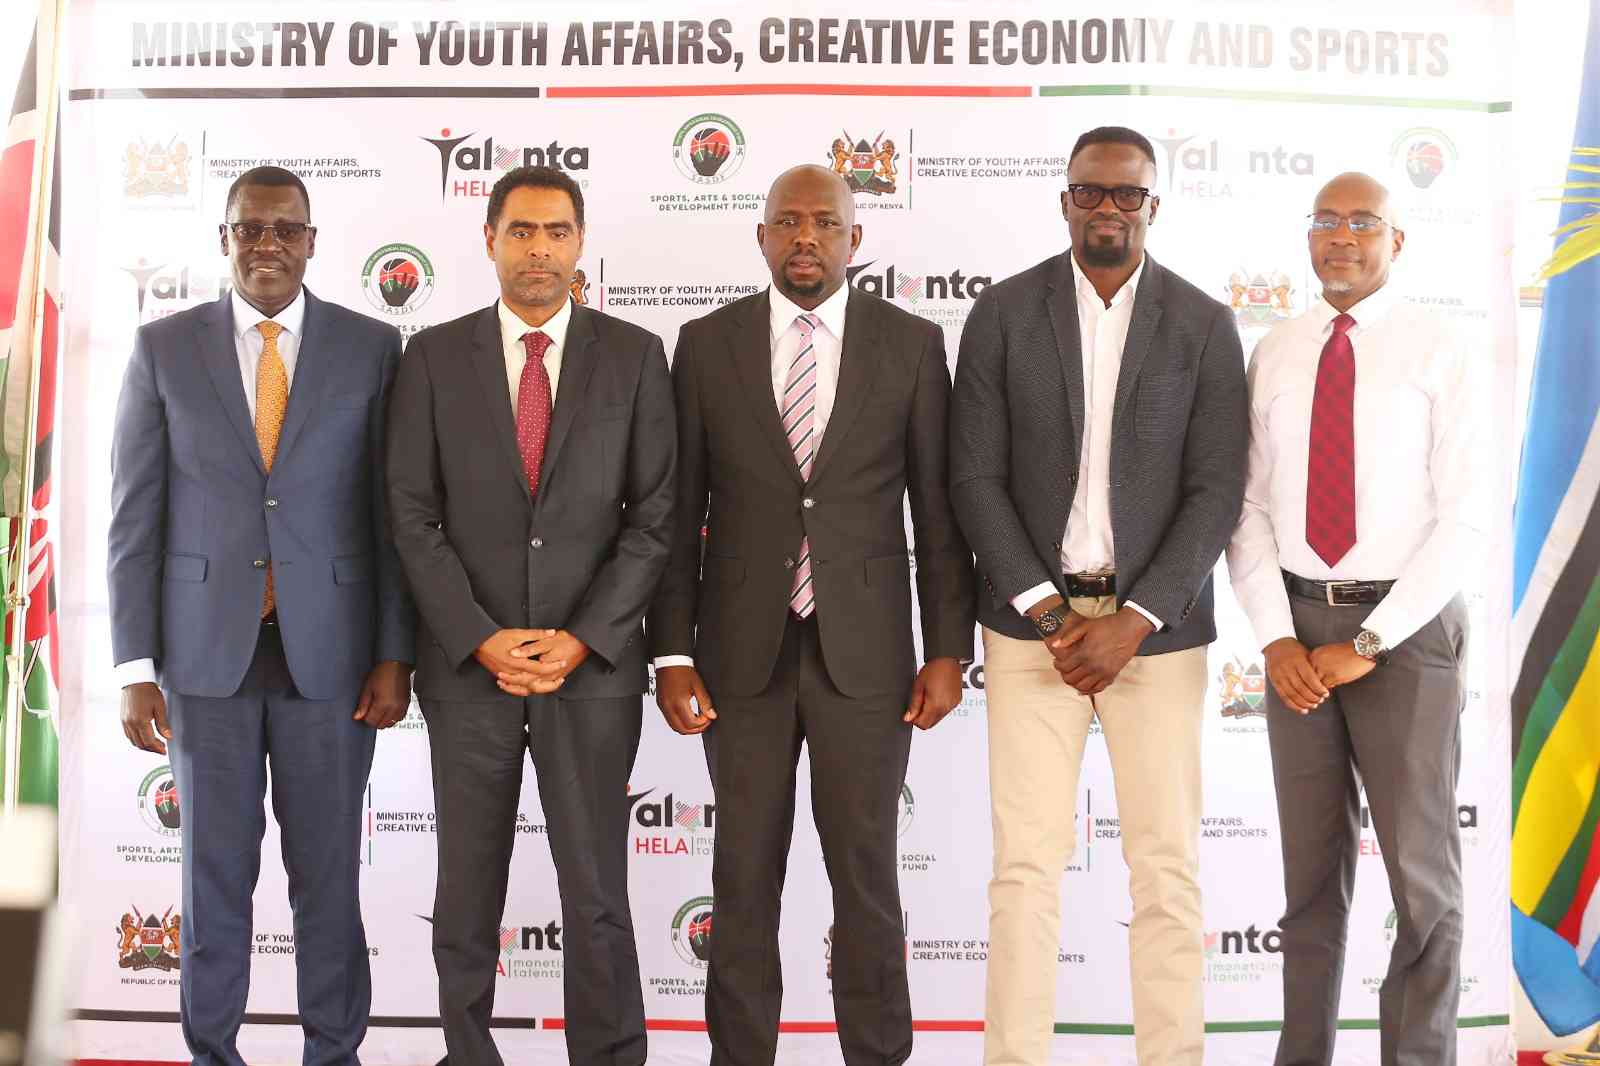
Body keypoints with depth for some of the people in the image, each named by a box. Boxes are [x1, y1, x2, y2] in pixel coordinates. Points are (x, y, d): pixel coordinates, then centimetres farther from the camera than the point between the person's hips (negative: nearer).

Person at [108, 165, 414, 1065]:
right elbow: (137, 518, 1)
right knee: (215, 871, 11)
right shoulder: (164, 348, 2)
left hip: (329, 649, 0)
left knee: (329, 871, 8)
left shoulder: (371, 347, 2)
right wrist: (137, 669, -4)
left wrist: (395, 654, -3)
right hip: (206, 649, 1)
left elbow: (393, 512, 2)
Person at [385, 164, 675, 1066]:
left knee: (596, 891, 2)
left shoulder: (634, 356, 3)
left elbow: (654, 515, 0)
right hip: (467, 662, 1)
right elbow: (414, 517, 0)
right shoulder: (435, 357, 4)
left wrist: (583, 639, -10)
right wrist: (481, 639, -9)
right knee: (468, 891, 10)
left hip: (594, 659, -1)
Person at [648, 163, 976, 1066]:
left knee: (866, 872, 7)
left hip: (864, 651, -1)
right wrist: (674, 654, -2)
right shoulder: (707, 345, 3)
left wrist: (949, 650, -2)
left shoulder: (911, 344, 1)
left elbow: (938, 507, 2)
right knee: (744, 874, 10)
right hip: (742, 651, 1)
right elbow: (680, 510, 3)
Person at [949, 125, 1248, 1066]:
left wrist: (1135, 620, -11)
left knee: (1167, 866, 4)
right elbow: (976, 476, 0)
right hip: (1031, 619, 0)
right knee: (1026, 865, 0)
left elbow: (1216, 492, -1)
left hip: (1157, 626, 1)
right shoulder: (1004, 312, 3)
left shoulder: (1204, 325, 3)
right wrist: (1042, 607, -9)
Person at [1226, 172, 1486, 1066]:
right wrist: (1276, 639, -9)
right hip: (1297, 625, 3)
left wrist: (1367, 644, -15)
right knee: (1312, 867, 12)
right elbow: (1249, 507, 3)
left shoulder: (1443, 354, -5)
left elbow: (1466, 519, -11)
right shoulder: (1274, 356, 6)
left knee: (1422, 870, 5)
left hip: (1408, 627, -3)